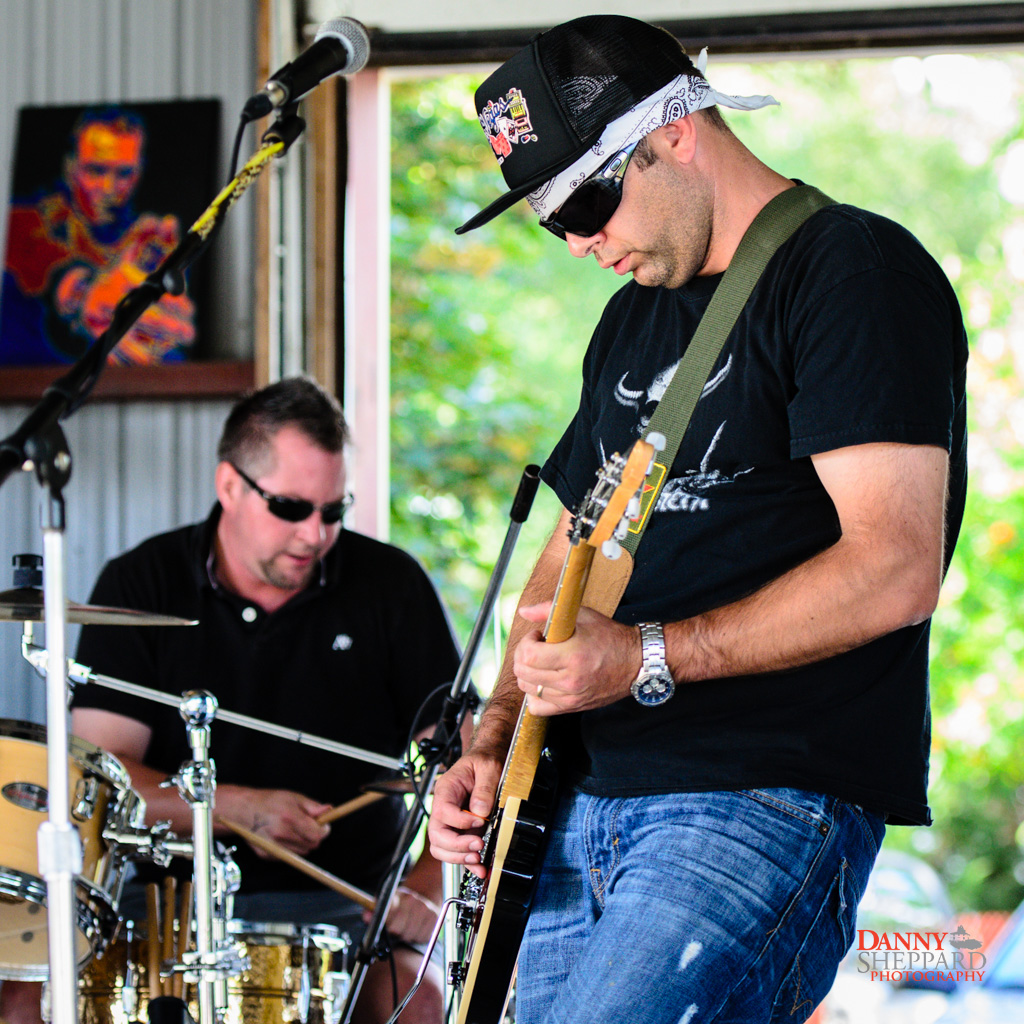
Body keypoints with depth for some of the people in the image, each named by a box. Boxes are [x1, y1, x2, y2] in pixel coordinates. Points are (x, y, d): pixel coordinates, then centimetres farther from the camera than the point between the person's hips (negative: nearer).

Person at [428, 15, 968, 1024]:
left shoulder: (853, 270, -8)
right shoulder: (635, 314, 20)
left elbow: (896, 571, -18)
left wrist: (644, 658, -20)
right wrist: (494, 743, 10)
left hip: (769, 801, -9)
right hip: (590, 807, 9)